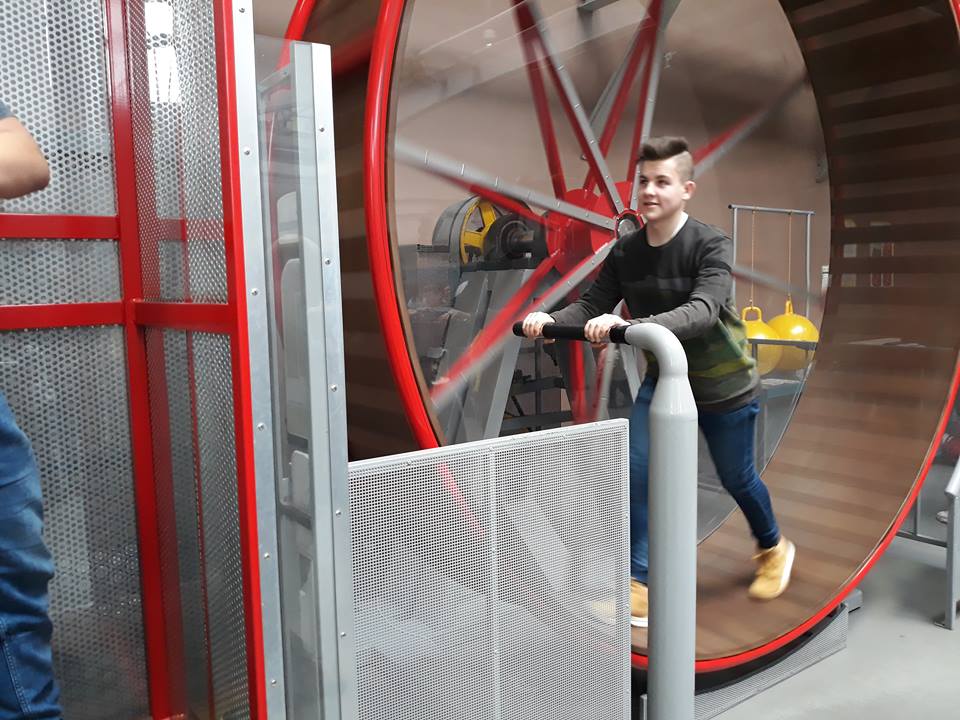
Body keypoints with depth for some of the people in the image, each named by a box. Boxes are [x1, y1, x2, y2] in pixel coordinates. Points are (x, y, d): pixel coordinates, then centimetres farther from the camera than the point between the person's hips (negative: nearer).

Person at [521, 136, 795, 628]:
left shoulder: (711, 246, -23)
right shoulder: (625, 251, -8)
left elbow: (702, 311, -40)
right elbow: (592, 304, -12)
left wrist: (630, 325, -55)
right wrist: (551, 319, -34)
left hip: (724, 383, -3)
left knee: (736, 478, 12)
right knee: (638, 471, -9)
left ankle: (774, 548, 44)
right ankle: (638, 585, 2)